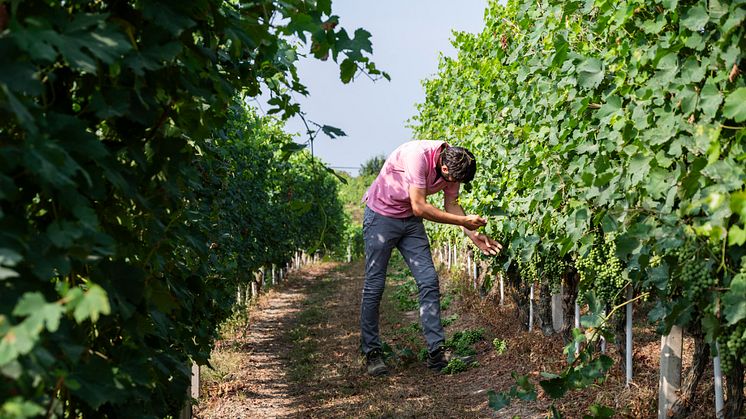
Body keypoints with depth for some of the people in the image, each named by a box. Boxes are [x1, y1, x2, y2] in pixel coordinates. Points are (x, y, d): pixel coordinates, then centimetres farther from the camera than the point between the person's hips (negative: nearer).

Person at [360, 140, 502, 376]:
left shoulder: (452, 165, -9)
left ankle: (436, 352, -3)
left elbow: (451, 205, 3)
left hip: (410, 221, 6)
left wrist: (474, 235, -10)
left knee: (429, 281, -4)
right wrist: (463, 221, -27)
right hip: (381, 215, -6)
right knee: (374, 286, -4)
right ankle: (372, 353, 5)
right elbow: (419, 207, -31)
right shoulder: (419, 155, -31)